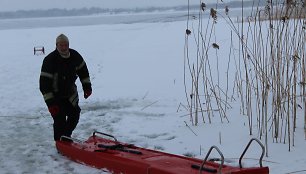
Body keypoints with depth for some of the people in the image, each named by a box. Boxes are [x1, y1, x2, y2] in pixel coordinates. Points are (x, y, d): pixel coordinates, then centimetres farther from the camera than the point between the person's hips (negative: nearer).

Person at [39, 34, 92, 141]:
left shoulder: (75, 56, -9)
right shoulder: (50, 60, -26)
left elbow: (83, 70, 11)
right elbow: (44, 84, -26)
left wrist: (87, 87, 10)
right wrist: (50, 103, -29)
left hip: (71, 93, 6)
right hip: (56, 97, -6)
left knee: (75, 115, 14)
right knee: (60, 120, -9)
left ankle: (67, 136, 38)